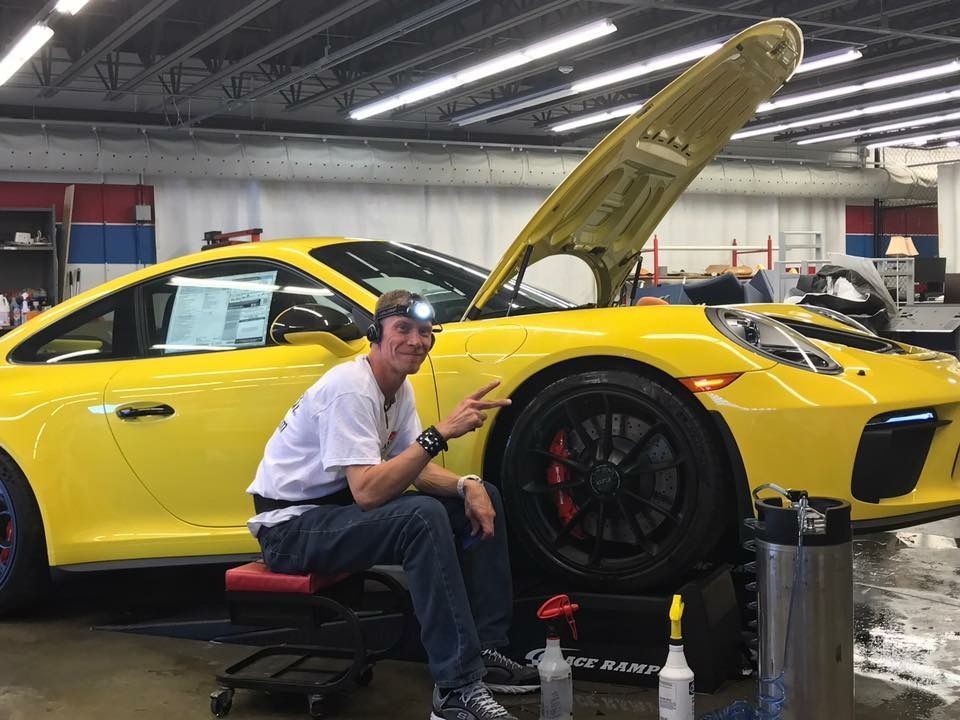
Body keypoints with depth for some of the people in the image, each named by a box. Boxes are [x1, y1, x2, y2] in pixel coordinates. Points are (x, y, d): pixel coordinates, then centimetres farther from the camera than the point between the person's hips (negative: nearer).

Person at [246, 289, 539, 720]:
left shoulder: (399, 388, 4)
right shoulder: (351, 389, -23)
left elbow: (415, 469, 9)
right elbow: (367, 492, -32)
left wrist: (467, 485, -12)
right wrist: (441, 433, -34)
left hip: (340, 506, 10)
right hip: (291, 526, -10)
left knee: (483, 497, 3)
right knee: (424, 516, -34)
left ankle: (484, 650, 5)